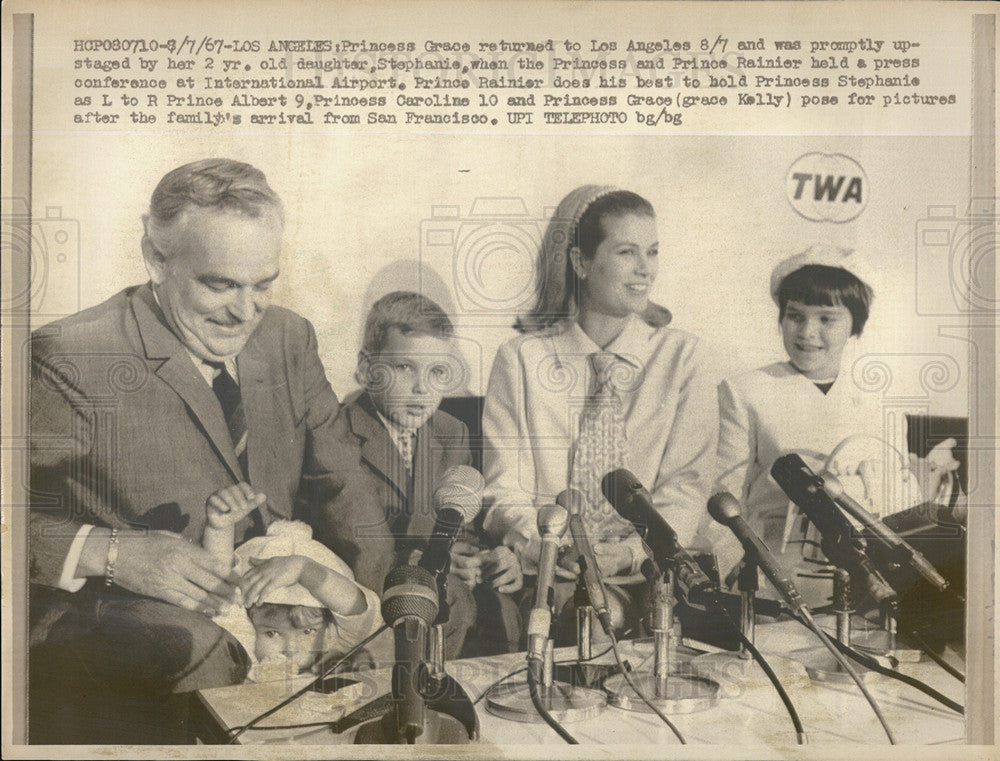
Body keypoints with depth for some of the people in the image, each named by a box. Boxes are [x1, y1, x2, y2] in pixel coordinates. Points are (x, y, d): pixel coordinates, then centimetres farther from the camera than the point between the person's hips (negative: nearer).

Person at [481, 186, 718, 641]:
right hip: (542, 574, -1)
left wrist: (629, 553, -17)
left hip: (644, 576, 2)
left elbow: (687, 485, 1)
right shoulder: (521, 359, 4)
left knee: (609, 617, -28)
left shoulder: (682, 357, 7)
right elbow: (506, 488, 0)